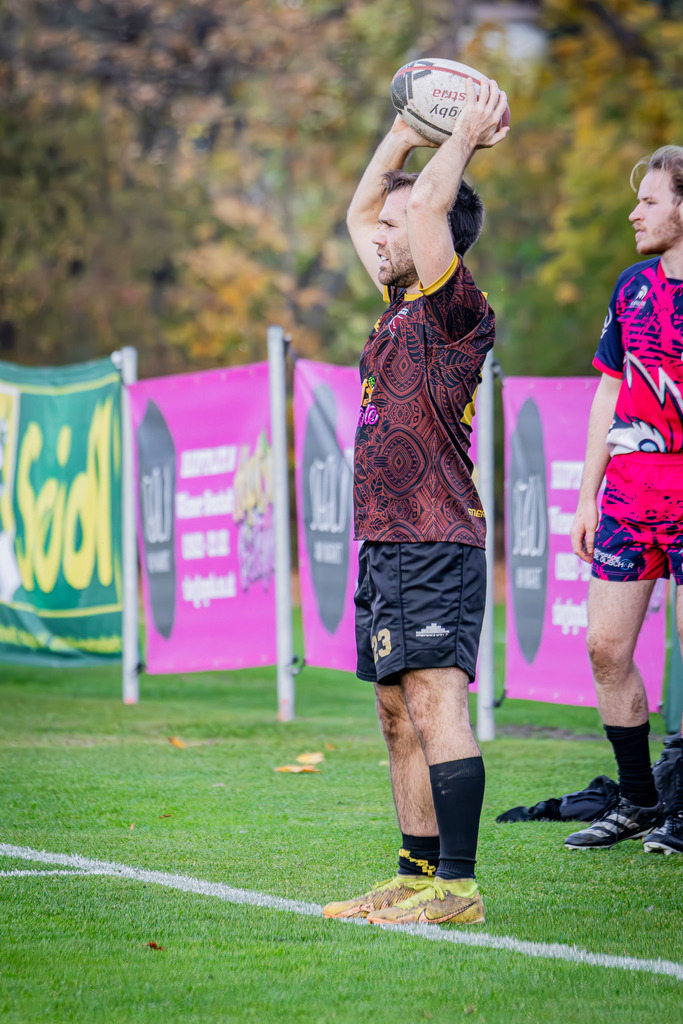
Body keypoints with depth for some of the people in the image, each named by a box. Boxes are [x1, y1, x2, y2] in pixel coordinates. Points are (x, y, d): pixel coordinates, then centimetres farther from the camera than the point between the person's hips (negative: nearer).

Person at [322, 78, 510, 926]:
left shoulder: (456, 309, -9)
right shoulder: (402, 307, 16)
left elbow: (429, 203, -22)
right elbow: (358, 213, 30)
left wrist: (467, 136, -8)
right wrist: (405, 133, 23)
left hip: (436, 544, -10)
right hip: (388, 542, 10)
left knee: (436, 704, -14)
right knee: (399, 715, 11)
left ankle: (457, 886, -17)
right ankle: (417, 876, 15)